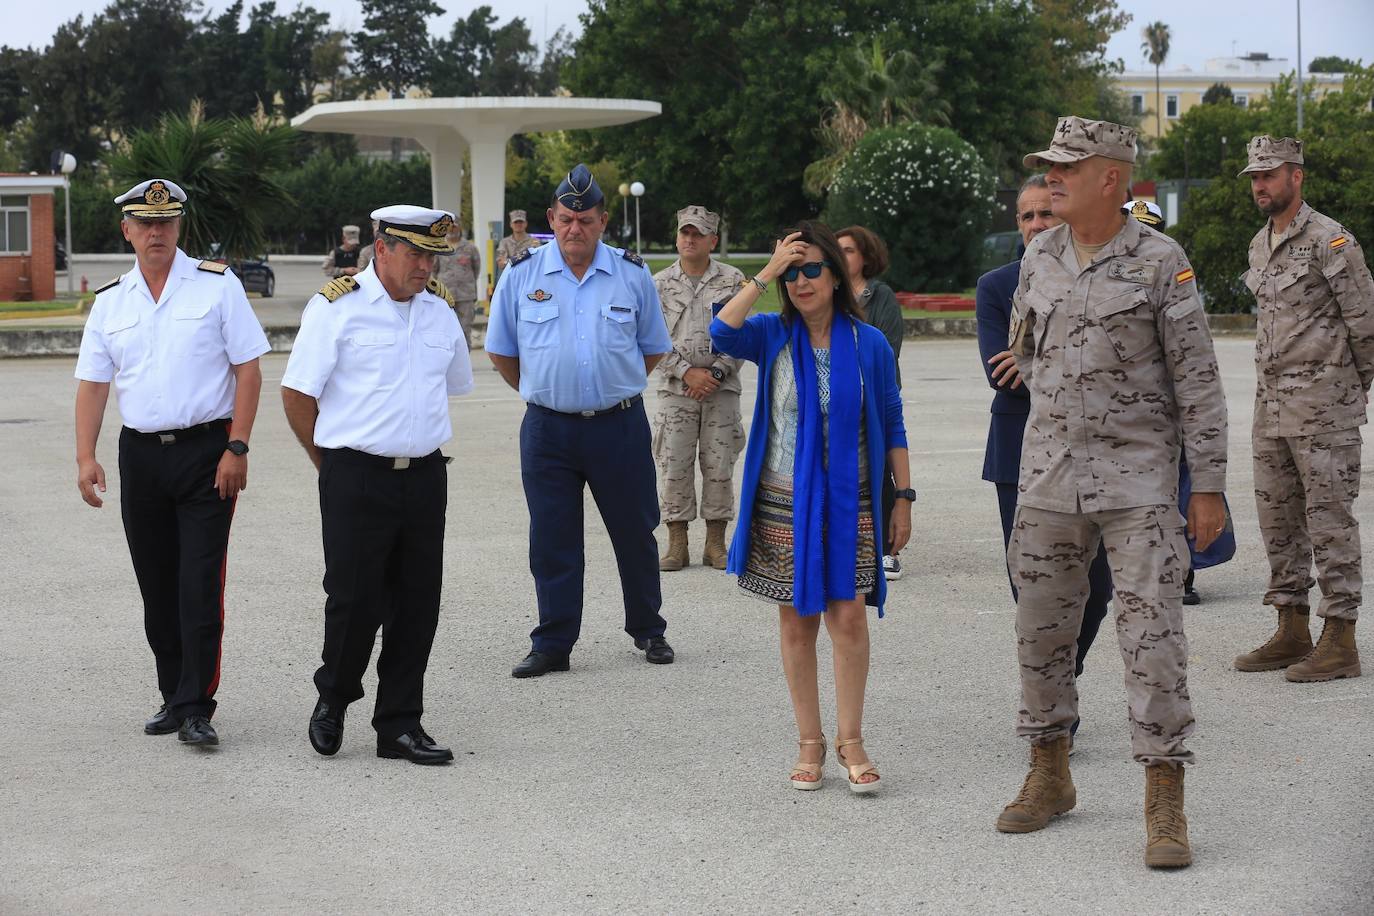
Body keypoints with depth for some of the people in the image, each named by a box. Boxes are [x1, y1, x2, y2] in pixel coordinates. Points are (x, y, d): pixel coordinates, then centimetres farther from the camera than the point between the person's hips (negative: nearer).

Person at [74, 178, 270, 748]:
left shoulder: (217, 286, -1)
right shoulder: (110, 303, 9)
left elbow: (248, 370, -3)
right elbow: (93, 384, 8)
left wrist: (236, 449, -11)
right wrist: (86, 457, -5)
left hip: (206, 450, -4)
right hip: (140, 452, 4)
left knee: (201, 585, -9)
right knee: (157, 588, 9)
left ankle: (195, 708, -7)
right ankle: (174, 697, 21)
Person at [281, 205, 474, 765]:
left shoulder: (440, 313, 11)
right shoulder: (335, 307, -6)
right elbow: (297, 394, -3)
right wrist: (332, 462, 5)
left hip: (424, 476, 5)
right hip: (356, 480, -5)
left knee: (417, 603, 5)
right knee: (354, 600, -4)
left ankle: (400, 724, 14)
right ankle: (333, 698, 21)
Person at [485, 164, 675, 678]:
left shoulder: (633, 275, 2)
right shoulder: (521, 275, 2)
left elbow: (653, 349, 14)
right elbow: (501, 352, 12)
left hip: (620, 425, 0)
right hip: (548, 427, 0)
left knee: (635, 533, 7)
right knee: (552, 540, 3)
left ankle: (648, 631, 23)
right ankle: (552, 645, 11)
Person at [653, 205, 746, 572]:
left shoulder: (733, 280, 4)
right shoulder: (660, 284, 5)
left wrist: (715, 372, -10)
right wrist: (687, 372, -10)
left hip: (721, 389, 0)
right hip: (676, 390, 0)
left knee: (719, 466, 2)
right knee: (674, 466, 0)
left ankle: (716, 544, 10)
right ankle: (677, 544, 6)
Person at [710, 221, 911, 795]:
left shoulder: (869, 344, -1)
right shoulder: (773, 337, -1)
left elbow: (892, 426, 5)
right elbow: (721, 334, -23)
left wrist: (904, 498, 2)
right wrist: (766, 274, -20)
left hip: (849, 503, -1)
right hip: (784, 503, 1)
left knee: (848, 617, -5)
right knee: (796, 620, 5)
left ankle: (850, 740, 5)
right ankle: (810, 743, 14)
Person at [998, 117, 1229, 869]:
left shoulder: (1160, 262, -8)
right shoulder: (1039, 257, 5)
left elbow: (1197, 380, -7)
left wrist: (1209, 487, -9)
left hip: (1138, 479, -5)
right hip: (1049, 476, 5)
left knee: (1152, 633, -9)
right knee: (1041, 630, 10)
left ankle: (1165, 806, -5)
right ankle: (1048, 776, 25)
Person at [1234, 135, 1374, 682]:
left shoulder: (1330, 241, -12)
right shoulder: (1260, 244, 14)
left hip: (1323, 405, -8)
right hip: (1271, 403, 8)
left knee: (1329, 517, -6)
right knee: (1277, 517, 11)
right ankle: (1292, 631, 19)